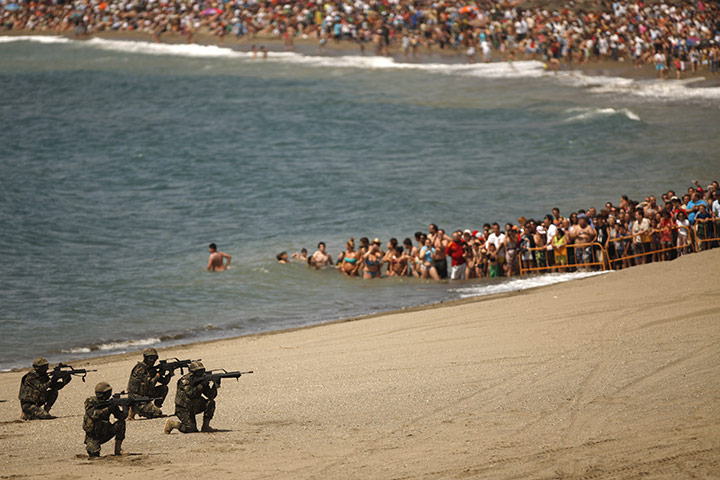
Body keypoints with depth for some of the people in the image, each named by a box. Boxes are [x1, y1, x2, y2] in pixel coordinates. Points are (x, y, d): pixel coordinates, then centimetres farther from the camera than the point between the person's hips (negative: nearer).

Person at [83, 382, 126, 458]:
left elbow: (120, 416, -8)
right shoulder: (90, 402, -16)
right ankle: (90, 446, 11)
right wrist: (108, 409, -37)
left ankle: (118, 449, -8)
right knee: (94, 455, -26)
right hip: (93, 436, -4)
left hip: (104, 434, 4)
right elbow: (93, 414, -34)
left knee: (121, 423, -17)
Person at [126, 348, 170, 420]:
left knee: (164, 388, 6)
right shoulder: (140, 369, -19)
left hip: (145, 396, 9)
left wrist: (169, 373, -6)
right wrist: (158, 374, -17)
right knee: (158, 413, -14)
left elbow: (164, 381, 11)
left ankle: (155, 409, 10)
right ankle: (134, 410, -3)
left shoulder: (151, 369, 9)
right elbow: (150, 384, -25)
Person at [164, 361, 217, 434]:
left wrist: (214, 386, -22)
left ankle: (205, 426, -2)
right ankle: (172, 423, 6)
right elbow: (189, 394, -33)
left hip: (194, 407, 7)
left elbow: (210, 395, -3)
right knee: (191, 429, -19)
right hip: (183, 409, -7)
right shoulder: (186, 379, -18)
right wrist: (201, 386, -33)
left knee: (210, 403, -13)